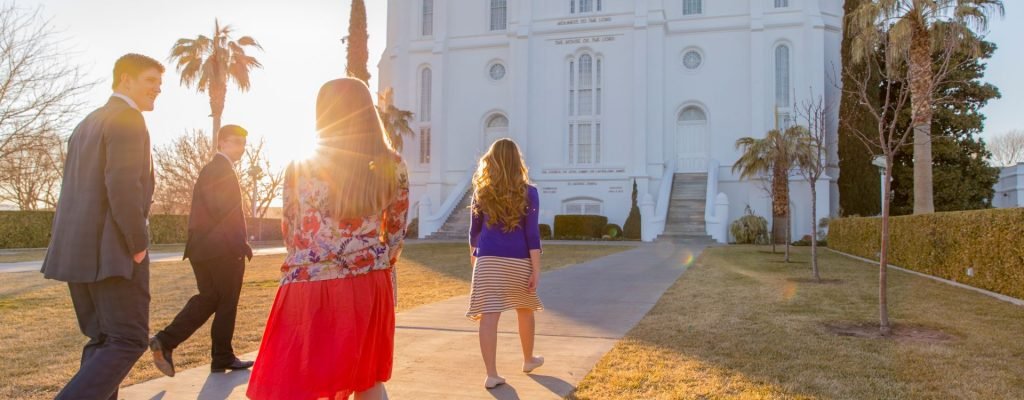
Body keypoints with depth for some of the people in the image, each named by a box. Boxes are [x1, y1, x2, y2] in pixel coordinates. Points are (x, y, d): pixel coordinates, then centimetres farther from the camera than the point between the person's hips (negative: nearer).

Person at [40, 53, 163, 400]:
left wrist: (68, 247, 19)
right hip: (112, 250, -9)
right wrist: (139, 244, -14)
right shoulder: (128, 119, -9)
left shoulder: (87, 123, 21)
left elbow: (72, 192, 20)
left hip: (79, 249, 9)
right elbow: (122, 184, -22)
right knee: (129, 341, -4)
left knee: (103, 341, 14)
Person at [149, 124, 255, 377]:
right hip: (222, 248, -9)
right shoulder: (222, 168, -12)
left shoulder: (211, 168, 20)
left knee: (208, 299, 15)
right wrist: (241, 243, -15)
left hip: (203, 246, 9)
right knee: (226, 303, 3)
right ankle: (223, 358, 13)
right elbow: (222, 210, -20)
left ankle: (165, 341, 5)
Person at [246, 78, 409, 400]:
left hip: (311, 290, -2)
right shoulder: (393, 166, 0)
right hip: (369, 288, 3)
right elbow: (396, 233, 8)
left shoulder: (301, 165, -2)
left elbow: (290, 232, 10)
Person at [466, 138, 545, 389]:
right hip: (518, 261, 0)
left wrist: (474, 260, 21)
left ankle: (491, 375, -4)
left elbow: (474, 231, 9)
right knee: (525, 311, 19)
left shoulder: (481, 192, 4)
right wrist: (536, 270, -6)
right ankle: (528, 360, 35)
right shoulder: (528, 192, -3)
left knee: (488, 315, -3)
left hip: (488, 260, 1)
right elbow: (532, 234, -8)